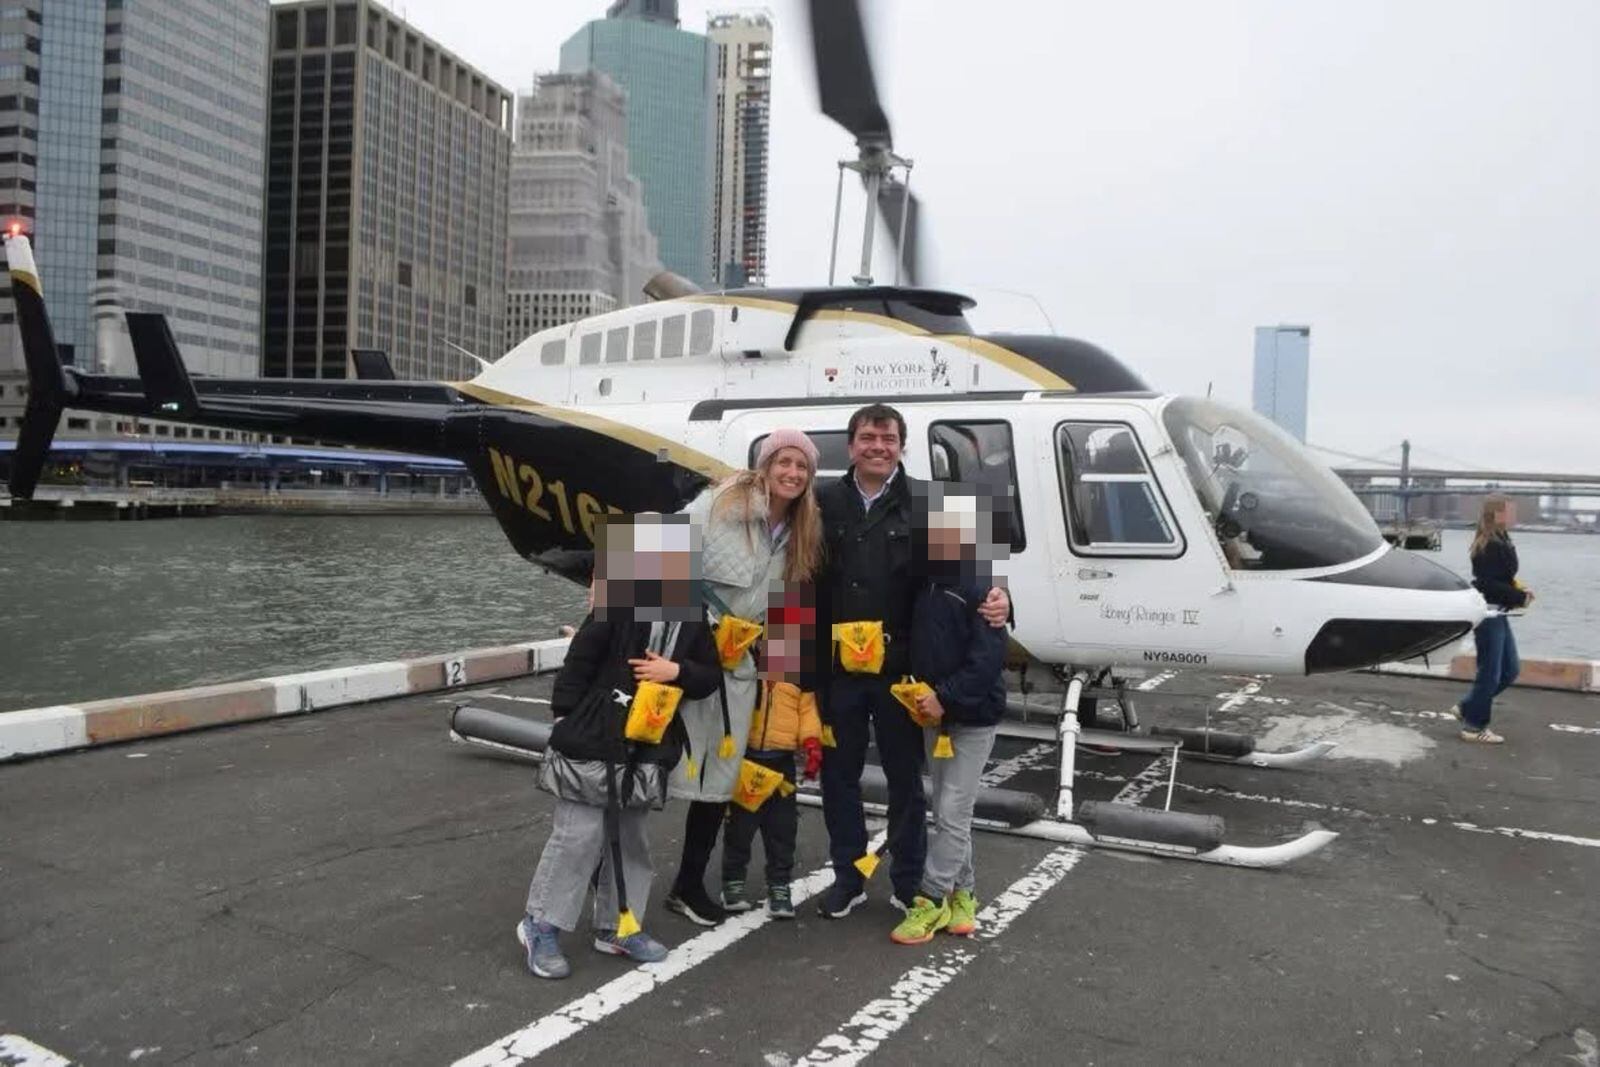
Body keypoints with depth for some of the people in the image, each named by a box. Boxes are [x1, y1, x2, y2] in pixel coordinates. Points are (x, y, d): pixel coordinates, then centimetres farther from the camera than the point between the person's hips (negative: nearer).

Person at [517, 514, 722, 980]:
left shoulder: (693, 614, 7)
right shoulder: (621, 598, -11)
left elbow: (711, 678, 9)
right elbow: (581, 657, -10)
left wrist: (677, 671, -10)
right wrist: (567, 718, -9)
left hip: (647, 748, 6)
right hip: (594, 739, -6)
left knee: (629, 838, 15)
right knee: (578, 834, -2)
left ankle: (617, 926, 27)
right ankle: (541, 925, 13)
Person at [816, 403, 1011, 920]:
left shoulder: (924, 501, -1)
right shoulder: (826, 502, 4)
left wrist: (996, 595, -23)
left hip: (899, 665, -2)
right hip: (836, 665, 2)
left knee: (905, 776, 12)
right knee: (838, 774, 12)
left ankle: (909, 881, 27)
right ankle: (847, 877, 29)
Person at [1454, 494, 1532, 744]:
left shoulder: (1501, 542, 11)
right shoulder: (1491, 547, -19)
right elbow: (1489, 584, -23)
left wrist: (1518, 592, 0)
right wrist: (1520, 597, -15)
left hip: (1497, 614, 10)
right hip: (1488, 614, -10)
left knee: (1510, 669, 15)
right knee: (1490, 672, -1)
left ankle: (1467, 707, 24)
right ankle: (1474, 726, 11)